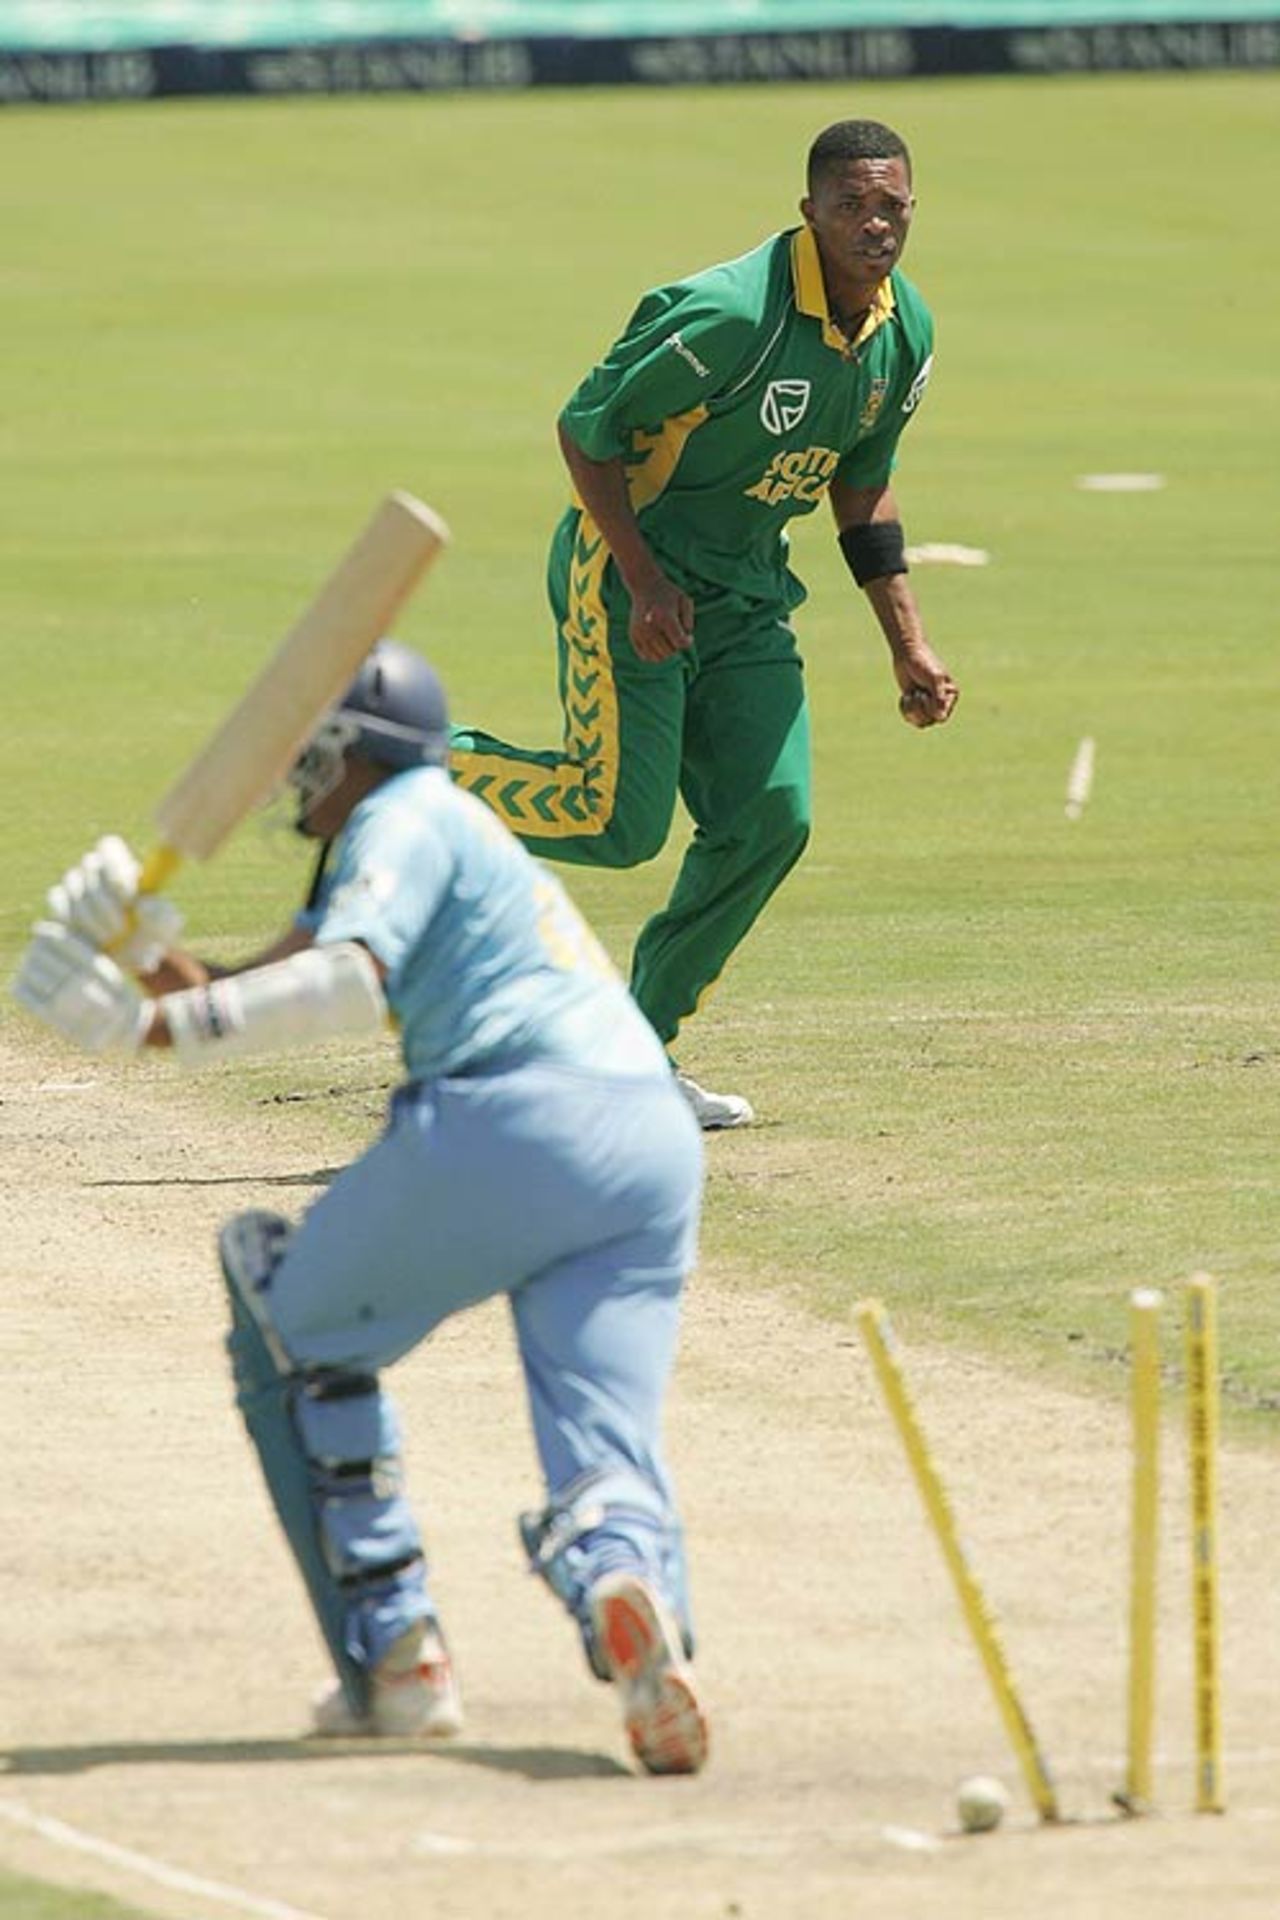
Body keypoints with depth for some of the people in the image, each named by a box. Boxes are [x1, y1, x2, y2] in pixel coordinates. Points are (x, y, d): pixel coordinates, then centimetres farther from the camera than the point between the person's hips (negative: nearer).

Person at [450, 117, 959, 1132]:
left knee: (770, 819, -3)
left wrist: (908, 646, 10)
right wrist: (644, 584, -23)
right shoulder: (731, 315, -24)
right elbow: (587, 428, -17)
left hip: (749, 596, 7)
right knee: (621, 821, -16)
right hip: (630, 567, -7)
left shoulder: (904, 330, 1)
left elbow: (862, 487, 15)